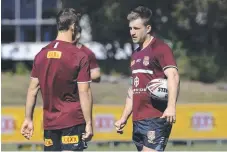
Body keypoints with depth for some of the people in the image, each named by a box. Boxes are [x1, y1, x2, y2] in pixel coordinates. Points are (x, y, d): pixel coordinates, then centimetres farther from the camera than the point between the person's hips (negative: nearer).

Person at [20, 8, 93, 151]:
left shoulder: (42, 54, 5)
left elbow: (33, 89, 8)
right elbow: (84, 92, -11)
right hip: (73, 121, -5)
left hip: (49, 122, 5)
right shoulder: (80, 56, -9)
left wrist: (28, 119, 13)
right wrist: (89, 123, -8)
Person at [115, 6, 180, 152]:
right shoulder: (136, 55, 20)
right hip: (138, 120, 9)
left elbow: (173, 76, -19)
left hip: (156, 119, -9)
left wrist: (171, 106, -32)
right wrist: (124, 117, 23)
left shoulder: (160, 48, -6)